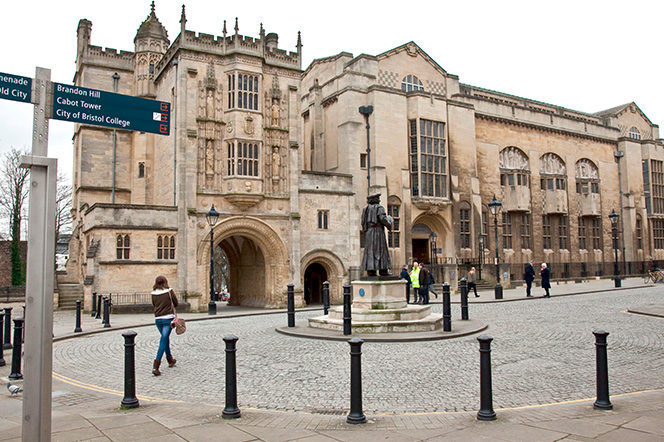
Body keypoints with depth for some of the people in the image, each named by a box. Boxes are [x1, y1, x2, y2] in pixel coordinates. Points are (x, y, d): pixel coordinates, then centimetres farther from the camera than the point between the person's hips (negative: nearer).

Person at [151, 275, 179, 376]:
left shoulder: (153, 293, 4)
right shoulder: (169, 291, -6)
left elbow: (153, 305, 14)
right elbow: (176, 303, 2)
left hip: (157, 319, 4)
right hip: (168, 318, -4)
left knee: (165, 339, 22)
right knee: (164, 341, -6)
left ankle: (170, 360, 36)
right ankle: (156, 366, -14)